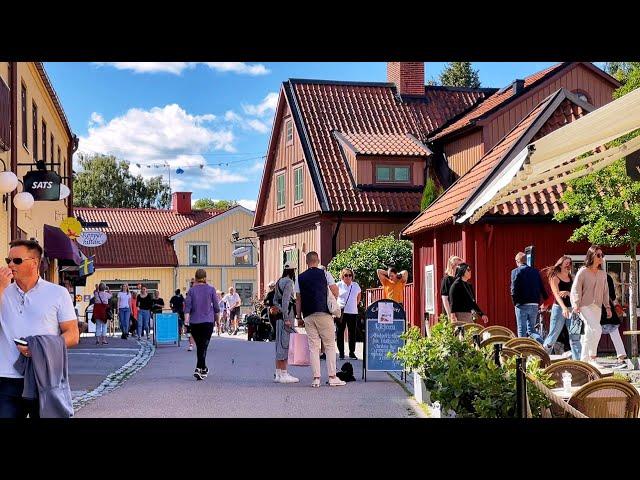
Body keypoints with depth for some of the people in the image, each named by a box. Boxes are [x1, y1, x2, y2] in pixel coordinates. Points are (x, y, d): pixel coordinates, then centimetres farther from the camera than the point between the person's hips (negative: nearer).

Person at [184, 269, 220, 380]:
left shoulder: (191, 290, 3)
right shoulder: (211, 289, -1)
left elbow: (187, 305, -6)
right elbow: (216, 306, 2)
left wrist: (186, 319, -10)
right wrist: (217, 318, 15)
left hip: (194, 322, 2)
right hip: (208, 321, -2)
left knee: (199, 346, 16)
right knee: (204, 346, -5)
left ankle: (203, 368, 28)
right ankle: (198, 369, -21)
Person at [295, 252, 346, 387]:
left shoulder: (300, 278, 8)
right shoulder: (325, 274, 2)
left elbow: (298, 299, 8)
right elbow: (336, 293, 0)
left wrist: (298, 317, 13)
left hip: (308, 315, 2)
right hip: (324, 313, -2)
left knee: (313, 347, 4)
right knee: (330, 345, 4)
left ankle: (316, 378, 0)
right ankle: (332, 377, 0)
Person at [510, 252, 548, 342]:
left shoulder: (515, 272, -5)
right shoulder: (535, 271, 9)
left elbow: (514, 289, -12)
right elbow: (542, 288, 6)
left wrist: (515, 302, 1)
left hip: (522, 305, -4)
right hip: (535, 305, 4)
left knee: (522, 330, 4)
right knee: (531, 329, 13)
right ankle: (540, 341, -14)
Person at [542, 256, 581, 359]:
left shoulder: (571, 278, 13)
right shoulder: (555, 278, -4)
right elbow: (556, 294, -17)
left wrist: (567, 293, -18)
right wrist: (564, 307, -32)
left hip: (571, 309, 5)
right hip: (559, 308, -5)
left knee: (575, 336, 1)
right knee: (553, 335, -3)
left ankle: (577, 359, 2)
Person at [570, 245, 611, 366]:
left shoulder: (603, 274, 13)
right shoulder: (583, 271, -5)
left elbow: (605, 291, 19)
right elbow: (576, 289, -8)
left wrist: (607, 307, 14)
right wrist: (576, 305, -17)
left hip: (597, 307, 6)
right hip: (585, 306, -6)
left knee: (589, 334, 7)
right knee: (596, 329, -22)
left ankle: (584, 359, 15)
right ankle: (592, 358, -15)